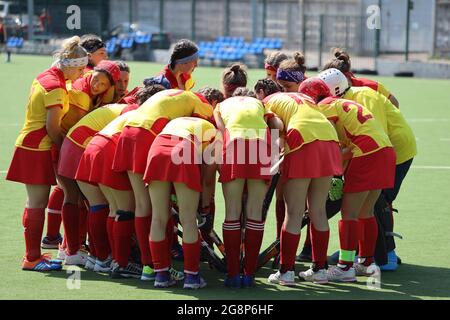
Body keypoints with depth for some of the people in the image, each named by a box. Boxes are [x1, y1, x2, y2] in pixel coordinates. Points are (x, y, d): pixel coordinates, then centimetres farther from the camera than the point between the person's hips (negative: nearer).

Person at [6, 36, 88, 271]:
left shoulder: (44, 77, 12)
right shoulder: (55, 87, -17)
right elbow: (52, 125, -17)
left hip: (31, 144, 10)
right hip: (38, 148, -10)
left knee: (36, 202, 13)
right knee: (37, 203, -7)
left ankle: (32, 255, 18)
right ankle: (32, 259, -6)